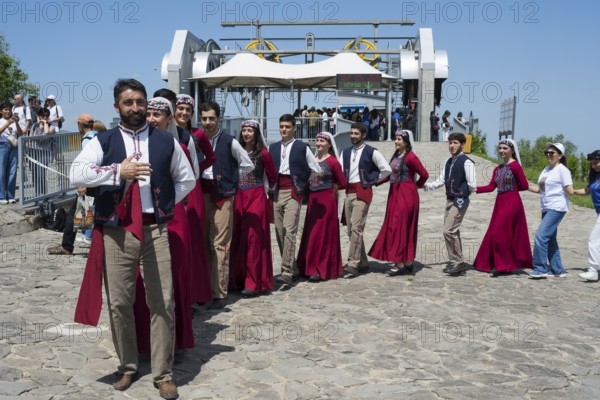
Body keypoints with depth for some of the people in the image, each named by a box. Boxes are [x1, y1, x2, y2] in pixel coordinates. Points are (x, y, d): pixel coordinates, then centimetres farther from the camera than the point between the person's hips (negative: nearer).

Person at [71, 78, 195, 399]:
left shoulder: (166, 141, 8)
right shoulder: (103, 141, 4)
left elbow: (187, 180, 17)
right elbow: (76, 174, -11)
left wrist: (165, 203, 5)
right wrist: (118, 171, -18)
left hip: (156, 231, 0)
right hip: (116, 232, 0)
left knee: (162, 303, 1)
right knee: (119, 303, 8)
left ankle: (163, 374, 14)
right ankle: (127, 366, 28)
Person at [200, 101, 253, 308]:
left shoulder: (229, 141, -4)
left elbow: (248, 166, 2)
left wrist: (226, 176, 1)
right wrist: (199, 177, -1)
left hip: (222, 195, -4)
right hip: (202, 194, 4)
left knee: (220, 245, -5)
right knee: (203, 243, 9)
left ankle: (219, 294, 0)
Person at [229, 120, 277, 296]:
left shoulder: (263, 153, -6)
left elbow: (273, 178, 4)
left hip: (256, 198, -5)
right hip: (239, 198, 5)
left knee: (253, 238, -4)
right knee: (237, 237, 7)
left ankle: (253, 283, 0)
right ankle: (238, 277, 18)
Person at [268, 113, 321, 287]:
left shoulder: (302, 147, 2)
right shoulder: (272, 147, 13)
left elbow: (317, 170, 6)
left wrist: (303, 184, 7)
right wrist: (271, 186, 4)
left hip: (293, 192, -5)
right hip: (276, 192, 5)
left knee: (289, 231, -15)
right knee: (279, 232, 6)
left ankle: (286, 273, -17)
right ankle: (292, 269, 18)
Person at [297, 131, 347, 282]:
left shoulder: (332, 162, -8)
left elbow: (342, 183, -5)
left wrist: (330, 187, 4)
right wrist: (311, 186, 4)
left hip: (327, 200, -7)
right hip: (313, 199, 7)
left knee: (322, 234, -3)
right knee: (311, 234, 9)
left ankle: (321, 270, 3)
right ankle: (311, 267, 19)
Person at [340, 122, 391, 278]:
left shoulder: (371, 152, -3)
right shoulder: (346, 152, 15)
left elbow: (387, 169, -6)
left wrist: (372, 180, -1)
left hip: (362, 192, -7)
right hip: (348, 193, 7)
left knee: (356, 228, -16)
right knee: (351, 229, 8)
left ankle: (353, 265, -16)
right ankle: (363, 264, 17)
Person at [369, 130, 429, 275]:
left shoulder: (410, 157, -14)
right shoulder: (396, 155, 12)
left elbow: (424, 174, -11)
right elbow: (391, 174, 17)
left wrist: (417, 185, 5)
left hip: (405, 195, -8)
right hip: (395, 194, 9)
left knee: (399, 226, -8)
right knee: (404, 228, 12)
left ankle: (400, 264, -2)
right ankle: (408, 262, 19)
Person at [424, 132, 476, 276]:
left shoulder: (466, 162, -11)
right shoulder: (449, 162, 14)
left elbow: (472, 185, -15)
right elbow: (441, 181, 16)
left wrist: (461, 191, -1)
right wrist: (427, 186, 3)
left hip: (460, 200, -9)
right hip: (450, 199, 9)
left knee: (449, 231, -13)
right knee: (453, 232, 12)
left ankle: (458, 262, -1)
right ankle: (458, 264, 22)